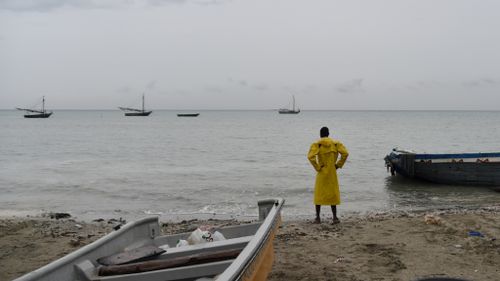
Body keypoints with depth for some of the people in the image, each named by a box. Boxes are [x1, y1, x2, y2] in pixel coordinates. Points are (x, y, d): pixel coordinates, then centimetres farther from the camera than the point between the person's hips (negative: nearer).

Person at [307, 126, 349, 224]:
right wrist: (338, 165, -1)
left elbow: (310, 156, -22)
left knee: (319, 194, 10)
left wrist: (317, 167, -11)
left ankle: (318, 218, 10)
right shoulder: (335, 143, 1)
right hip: (332, 172, 2)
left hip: (322, 172, -2)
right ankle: (335, 217, 7)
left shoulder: (317, 144, -7)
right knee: (333, 194, 10)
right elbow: (345, 153, -8)